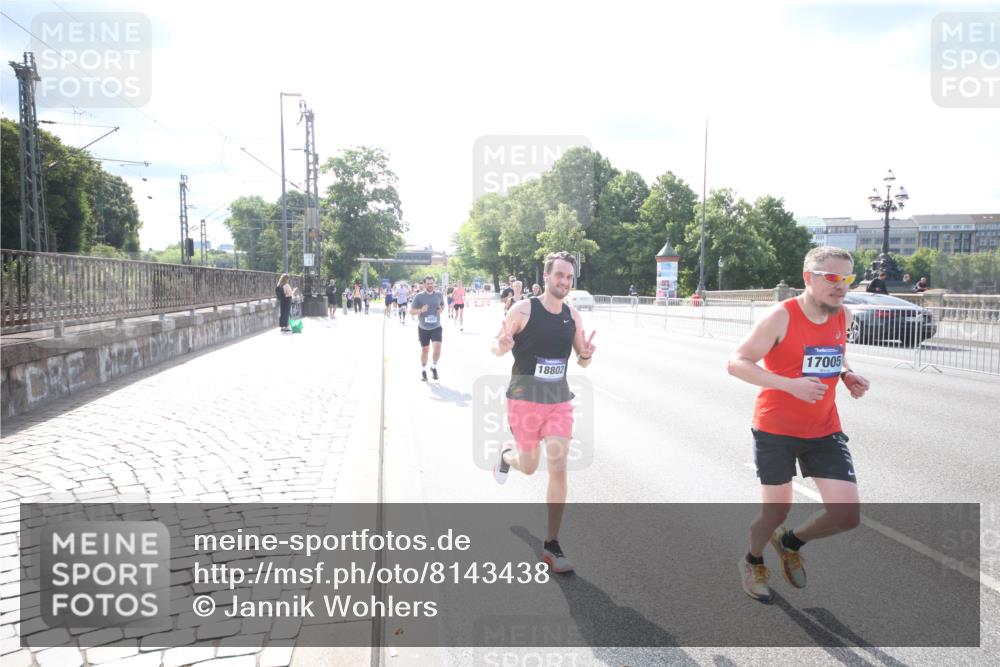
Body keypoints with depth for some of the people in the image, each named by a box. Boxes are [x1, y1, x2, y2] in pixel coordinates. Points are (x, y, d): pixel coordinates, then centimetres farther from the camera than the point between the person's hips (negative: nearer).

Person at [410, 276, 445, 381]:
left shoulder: (439, 295, 1)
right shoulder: (419, 296, -7)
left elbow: (442, 305, 20)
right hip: (423, 328, -1)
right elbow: (411, 311, -5)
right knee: (425, 350, 9)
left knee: (437, 347, -15)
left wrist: (441, 309, -3)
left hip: (436, 327, 1)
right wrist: (421, 310, -24)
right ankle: (423, 370, 30)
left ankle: (434, 367, 11)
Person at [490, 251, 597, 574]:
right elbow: (494, 345, -4)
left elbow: (582, 362, 9)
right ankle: (506, 454, 49)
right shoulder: (523, 309, -11)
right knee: (529, 467, 9)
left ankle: (551, 545, 8)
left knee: (558, 469, -5)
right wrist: (502, 346, -28)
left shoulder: (573, 315, 1)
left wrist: (586, 354, -15)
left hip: (560, 399, 3)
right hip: (525, 398, -3)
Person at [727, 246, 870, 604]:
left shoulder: (843, 316, 1)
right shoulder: (781, 317, -18)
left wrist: (848, 375, -2)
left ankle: (791, 543, 30)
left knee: (847, 515, -2)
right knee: (776, 511, 5)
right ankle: (753, 561, 39)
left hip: (825, 430, 5)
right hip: (776, 430, -5)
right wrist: (790, 384, -30)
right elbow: (736, 363, -19)